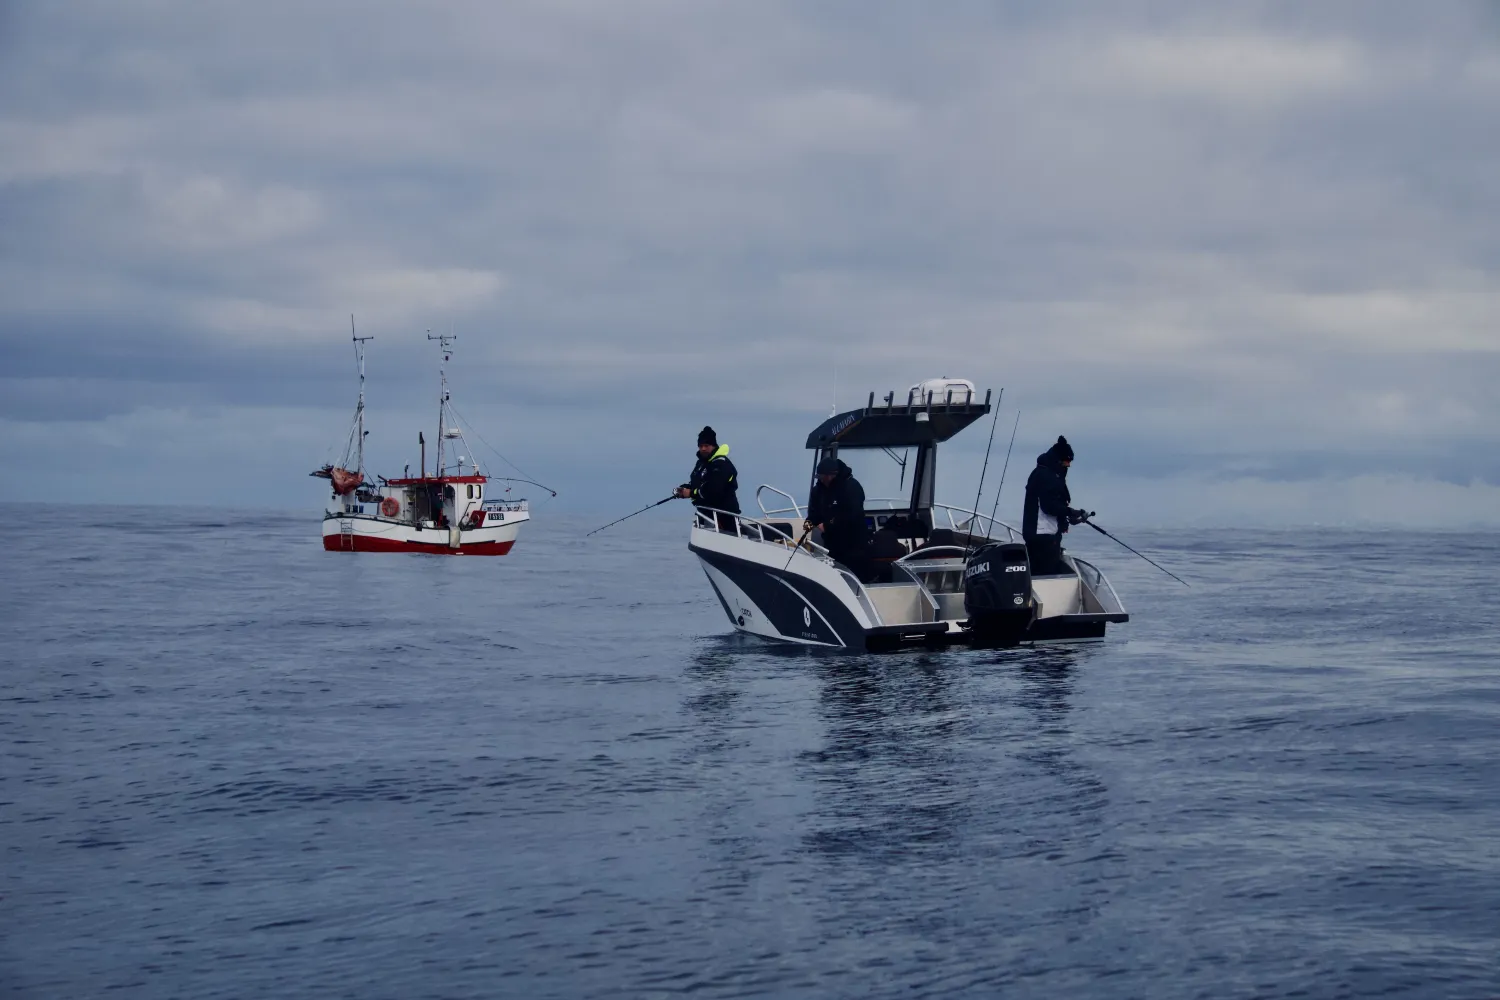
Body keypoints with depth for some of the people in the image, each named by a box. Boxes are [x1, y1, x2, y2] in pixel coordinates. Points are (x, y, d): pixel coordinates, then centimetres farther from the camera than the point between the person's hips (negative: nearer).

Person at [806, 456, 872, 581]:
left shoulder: (851, 487, -16)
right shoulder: (818, 489, 7)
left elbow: (852, 515, -25)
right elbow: (815, 511, 14)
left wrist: (827, 526, -23)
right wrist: (810, 522, -10)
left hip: (854, 546, -6)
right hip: (831, 544, 6)